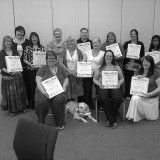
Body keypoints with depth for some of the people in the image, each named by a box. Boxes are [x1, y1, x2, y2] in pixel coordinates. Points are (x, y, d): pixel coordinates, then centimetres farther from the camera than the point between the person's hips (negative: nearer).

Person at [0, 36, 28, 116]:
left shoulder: (15, 52, 9)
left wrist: (19, 70, -14)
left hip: (17, 75, 3)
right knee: (10, 93, 1)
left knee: (20, 92, 9)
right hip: (7, 76, -3)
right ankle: (12, 109, 14)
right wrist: (8, 72, -23)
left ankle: (22, 107, 23)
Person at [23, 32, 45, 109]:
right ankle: (33, 104, 12)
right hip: (31, 70, -2)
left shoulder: (42, 47, 10)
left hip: (40, 69, 2)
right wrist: (30, 64, -13)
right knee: (32, 86, 1)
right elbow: (24, 59, 1)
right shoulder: (28, 48, 4)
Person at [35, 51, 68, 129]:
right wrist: (44, 92, -20)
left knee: (59, 100, -32)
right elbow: (38, 81, -5)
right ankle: (41, 123, -9)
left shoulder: (60, 68, 17)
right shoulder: (43, 69, 5)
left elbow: (66, 78, 22)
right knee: (41, 101, -33)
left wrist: (64, 86, 0)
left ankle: (60, 123, -12)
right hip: (44, 91, -1)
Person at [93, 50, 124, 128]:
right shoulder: (100, 68, 16)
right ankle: (113, 121, -23)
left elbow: (122, 78, 18)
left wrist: (119, 84, -3)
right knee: (103, 98, -35)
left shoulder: (117, 67, 19)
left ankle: (110, 119, -13)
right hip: (103, 87, -1)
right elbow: (94, 79, 13)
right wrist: (99, 84, -7)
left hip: (114, 87, 1)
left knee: (117, 98, -33)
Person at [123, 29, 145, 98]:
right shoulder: (126, 43, 10)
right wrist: (127, 55, -11)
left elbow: (143, 55, 7)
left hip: (136, 66, 0)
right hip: (127, 65, 0)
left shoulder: (140, 44, 9)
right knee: (127, 80, 0)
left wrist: (139, 57, -12)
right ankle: (127, 95, 10)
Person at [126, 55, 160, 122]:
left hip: (151, 98, -2)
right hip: (139, 94, 2)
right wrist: (137, 78, -11)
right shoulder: (138, 72, 7)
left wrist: (150, 94, -20)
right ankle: (133, 117, -14)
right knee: (135, 99, -31)